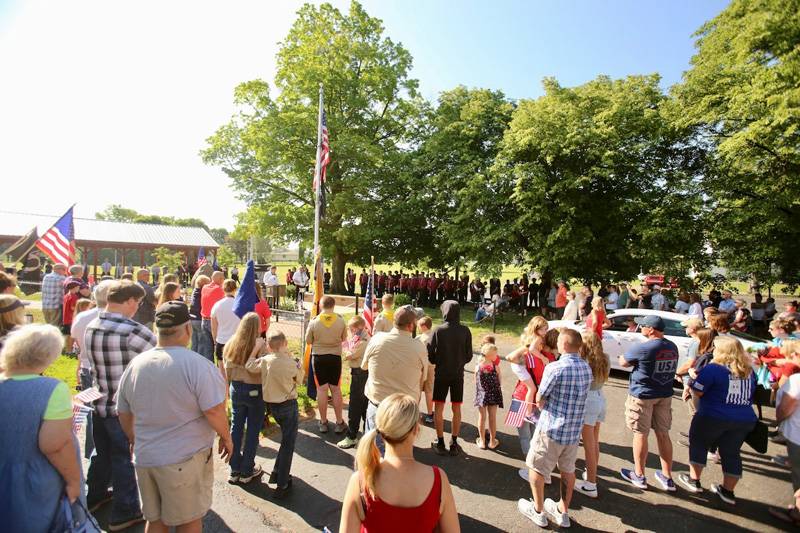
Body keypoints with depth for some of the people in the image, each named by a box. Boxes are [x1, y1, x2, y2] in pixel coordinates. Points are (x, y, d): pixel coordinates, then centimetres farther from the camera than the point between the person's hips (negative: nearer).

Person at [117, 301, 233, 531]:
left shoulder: (135, 364, 0)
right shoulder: (197, 365, -21)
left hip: (145, 458, 6)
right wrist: (226, 437, -4)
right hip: (186, 460, -5)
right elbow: (214, 411, -22)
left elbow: (124, 413, 11)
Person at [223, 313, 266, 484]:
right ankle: (247, 471, 20)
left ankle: (234, 470, 25)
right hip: (255, 390, -5)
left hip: (236, 388, 5)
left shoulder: (231, 343, -2)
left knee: (236, 427, 15)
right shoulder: (260, 344, -18)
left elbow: (227, 370, 6)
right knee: (253, 430, 9)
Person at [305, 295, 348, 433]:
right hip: (335, 357, 1)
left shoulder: (314, 322, -12)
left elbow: (308, 340, -2)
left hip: (319, 357, -1)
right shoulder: (340, 321, -10)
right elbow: (344, 338, 2)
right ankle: (339, 423, 18)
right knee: (335, 389, 11)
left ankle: (323, 422, 18)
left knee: (322, 389, 9)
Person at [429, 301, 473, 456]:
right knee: (456, 408, 13)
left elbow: (430, 355, -10)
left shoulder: (438, 330, -14)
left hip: (441, 374, -2)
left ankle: (440, 443, 17)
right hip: (458, 375, 2)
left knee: (438, 408, 11)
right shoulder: (465, 331, -9)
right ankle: (454, 443, 21)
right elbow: (469, 356, -4)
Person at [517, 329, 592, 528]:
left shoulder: (554, 368, -21)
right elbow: (580, 397, 8)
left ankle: (538, 511, 27)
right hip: (574, 430, 6)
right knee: (568, 470, 22)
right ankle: (563, 512, 37)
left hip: (551, 429, -6)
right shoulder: (587, 368, -1)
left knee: (536, 468, 14)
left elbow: (540, 400, -13)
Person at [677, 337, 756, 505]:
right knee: (731, 453, 16)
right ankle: (727, 491, 24)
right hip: (745, 420, 6)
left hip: (713, 417, -5)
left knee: (699, 445, 14)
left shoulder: (713, 368, -15)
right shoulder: (749, 370, 6)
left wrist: (692, 378, 3)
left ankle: (694, 480, 21)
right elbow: (750, 393, 19)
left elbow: (697, 392, -16)